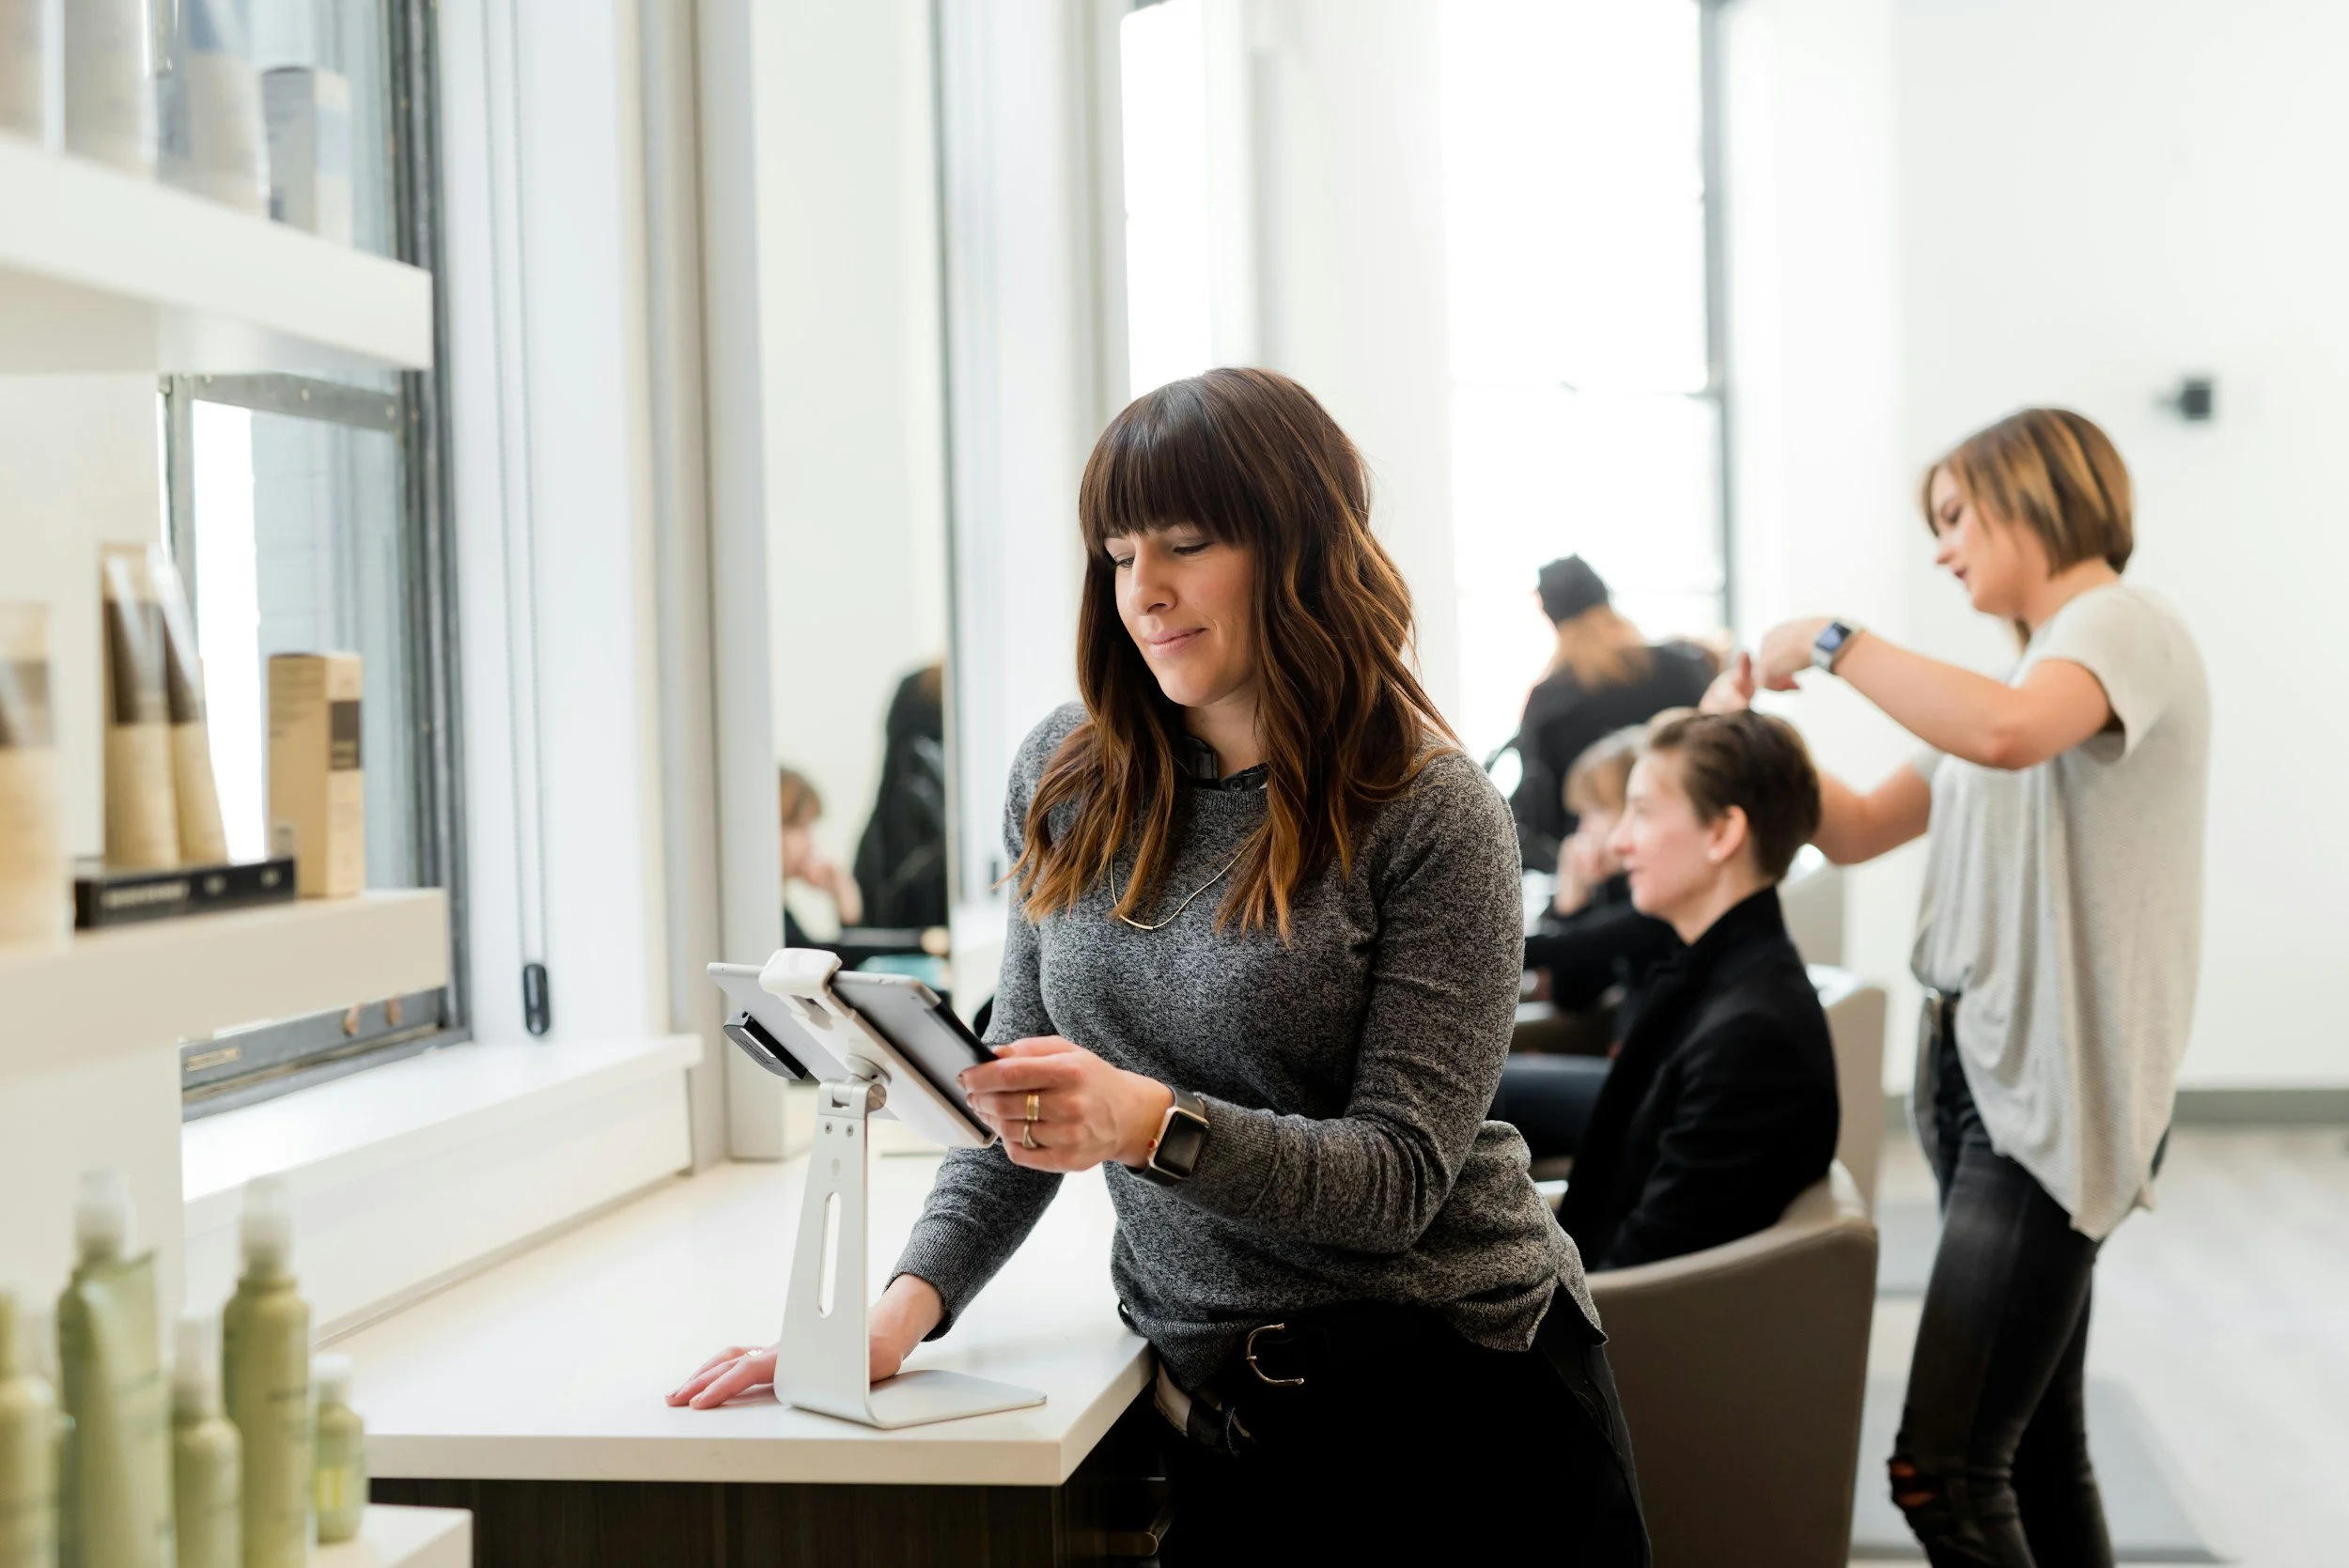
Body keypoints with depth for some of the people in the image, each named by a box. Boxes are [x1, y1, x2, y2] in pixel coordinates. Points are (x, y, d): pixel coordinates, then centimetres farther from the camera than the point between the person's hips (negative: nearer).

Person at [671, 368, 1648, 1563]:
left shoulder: (1433, 819, -11)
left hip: (1462, 1368, -3)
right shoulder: (1067, 779, 2)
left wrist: (1152, 1124, -31)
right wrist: (909, 1304, -8)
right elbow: (1025, 1099, 8)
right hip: (1226, 1404, 3)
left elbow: (1401, 1173, -16)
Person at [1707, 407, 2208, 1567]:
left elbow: (2006, 733, -31)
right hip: (1977, 1072, 9)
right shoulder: (2029, 669, 20)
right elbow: (1855, 832, 22)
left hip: (2052, 1093, -9)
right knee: (2038, 1449, 13)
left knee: (1942, 1472, -13)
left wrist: (1832, 642, -19)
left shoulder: (2125, 624, -8)